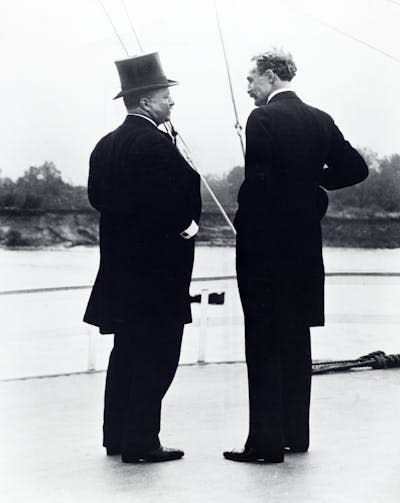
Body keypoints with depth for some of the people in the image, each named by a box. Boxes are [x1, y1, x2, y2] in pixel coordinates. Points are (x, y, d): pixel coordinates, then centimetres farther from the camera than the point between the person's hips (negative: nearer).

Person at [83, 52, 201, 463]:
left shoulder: (106, 145, 10)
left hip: (120, 264, 9)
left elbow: (97, 195, 12)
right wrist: (187, 223, -3)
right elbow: (184, 195, -21)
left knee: (128, 351, 17)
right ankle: (141, 441, -1)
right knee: (157, 354, -3)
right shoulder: (156, 144, -17)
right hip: (157, 265, -9)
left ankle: (117, 436, 23)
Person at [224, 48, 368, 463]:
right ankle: (296, 433, 21)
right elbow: (356, 168, 9)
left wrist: (243, 230, -9)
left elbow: (257, 183, -18)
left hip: (265, 245, -7)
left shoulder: (263, 119, -12)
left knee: (264, 345, -3)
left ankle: (266, 440, -3)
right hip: (305, 245, 7)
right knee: (297, 341, 14)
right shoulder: (320, 120, 7)